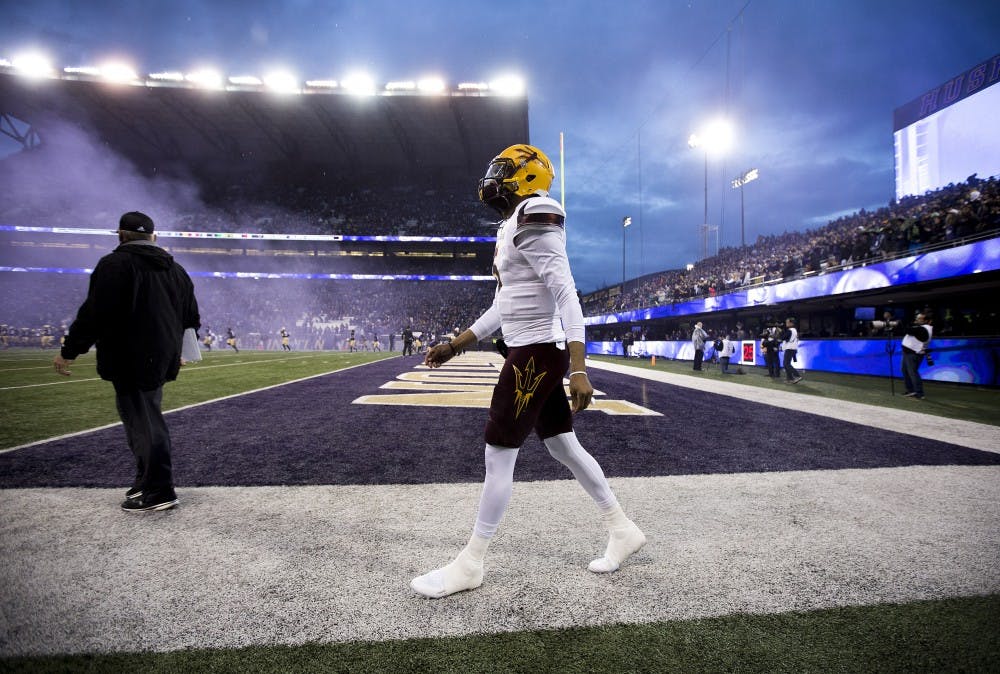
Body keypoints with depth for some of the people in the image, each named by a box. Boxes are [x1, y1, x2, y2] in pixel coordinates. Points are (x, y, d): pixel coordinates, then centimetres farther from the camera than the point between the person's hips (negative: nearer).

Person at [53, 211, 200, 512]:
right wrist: (177, 348, 32)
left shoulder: (115, 264, -8)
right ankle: (147, 479, 27)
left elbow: (94, 314, -15)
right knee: (146, 417, 18)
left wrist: (69, 351, -6)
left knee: (142, 421, -4)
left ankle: (159, 491, -1)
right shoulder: (175, 269, 14)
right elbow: (191, 317, 19)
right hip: (161, 360, 8)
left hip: (130, 360, -8)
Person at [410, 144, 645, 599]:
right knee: (563, 446, 16)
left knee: (498, 454, -2)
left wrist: (579, 370, -26)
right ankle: (623, 530, 32)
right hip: (531, 352, 10)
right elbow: (503, 307, 20)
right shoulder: (513, 229, 18)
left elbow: (567, 297, -21)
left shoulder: (533, 223, -13)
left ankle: (469, 565, 15)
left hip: (537, 353, -10)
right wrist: (455, 345, 21)